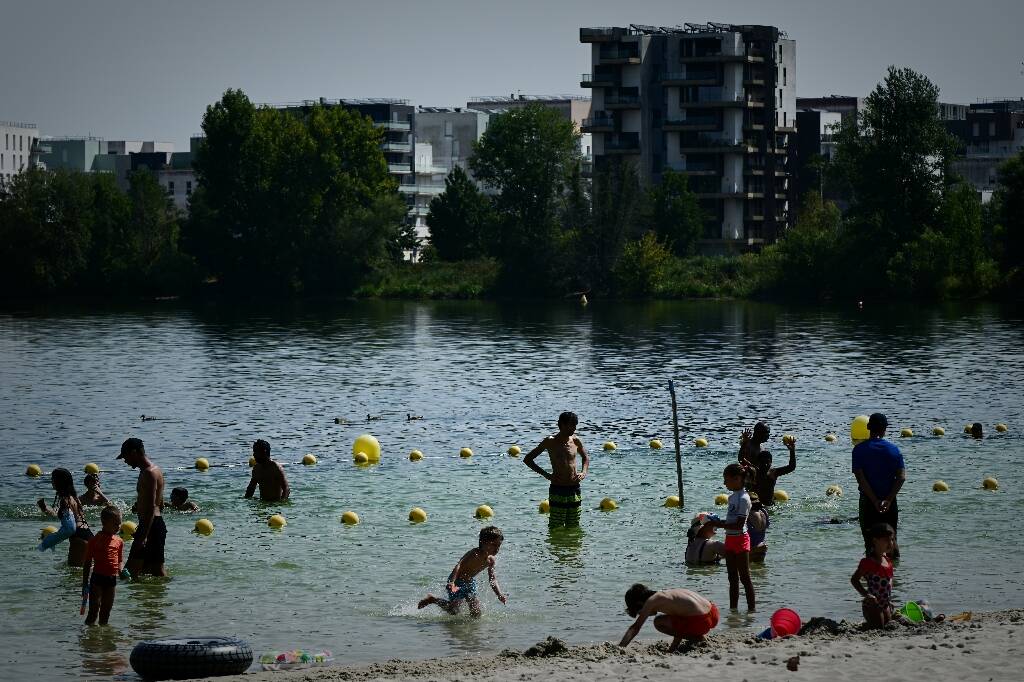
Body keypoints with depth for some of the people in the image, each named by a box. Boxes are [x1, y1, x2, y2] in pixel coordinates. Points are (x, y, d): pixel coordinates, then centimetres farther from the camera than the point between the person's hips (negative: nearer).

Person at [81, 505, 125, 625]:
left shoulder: (119, 542, 7)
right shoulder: (96, 540, -7)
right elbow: (88, 563, -3)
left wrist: (121, 570, -8)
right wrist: (85, 583, -4)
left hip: (111, 579, 5)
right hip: (97, 578, -5)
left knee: (106, 612, 14)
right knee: (93, 611, -5)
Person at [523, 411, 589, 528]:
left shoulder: (576, 441, 6)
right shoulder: (551, 442, -5)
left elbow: (585, 458, 28)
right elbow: (527, 459, -1)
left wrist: (584, 472, 7)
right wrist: (546, 474, -10)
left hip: (575, 490, 4)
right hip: (557, 491, -4)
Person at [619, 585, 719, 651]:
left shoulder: (651, 601, 1)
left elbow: (635, 628, -3)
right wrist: (673, 648, 37)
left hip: (699, 622, -9)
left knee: (659, 622, 2)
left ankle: (696, 638, 1)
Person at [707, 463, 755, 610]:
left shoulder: (743, 499, -17)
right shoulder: (732, 497, 11)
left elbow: (739, 524, -22)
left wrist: (720, 524, -21)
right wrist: (718, 522, 2)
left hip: (740, 538, -9)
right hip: (730, 538, 9)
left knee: (744, 577, -5)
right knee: (733, 578, 13)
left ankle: (751, 609, 0)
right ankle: (733, 609, 19)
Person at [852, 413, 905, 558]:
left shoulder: (860, 449, -6)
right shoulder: (893, 449, -1)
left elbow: (860, 478, -14)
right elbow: (901, 477, -8)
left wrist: (875, 501, -14)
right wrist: (889, 500, -11)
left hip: (868, 501, -2)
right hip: (889, 501, 2)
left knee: (870, 541, 4)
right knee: (892, 539, 12)